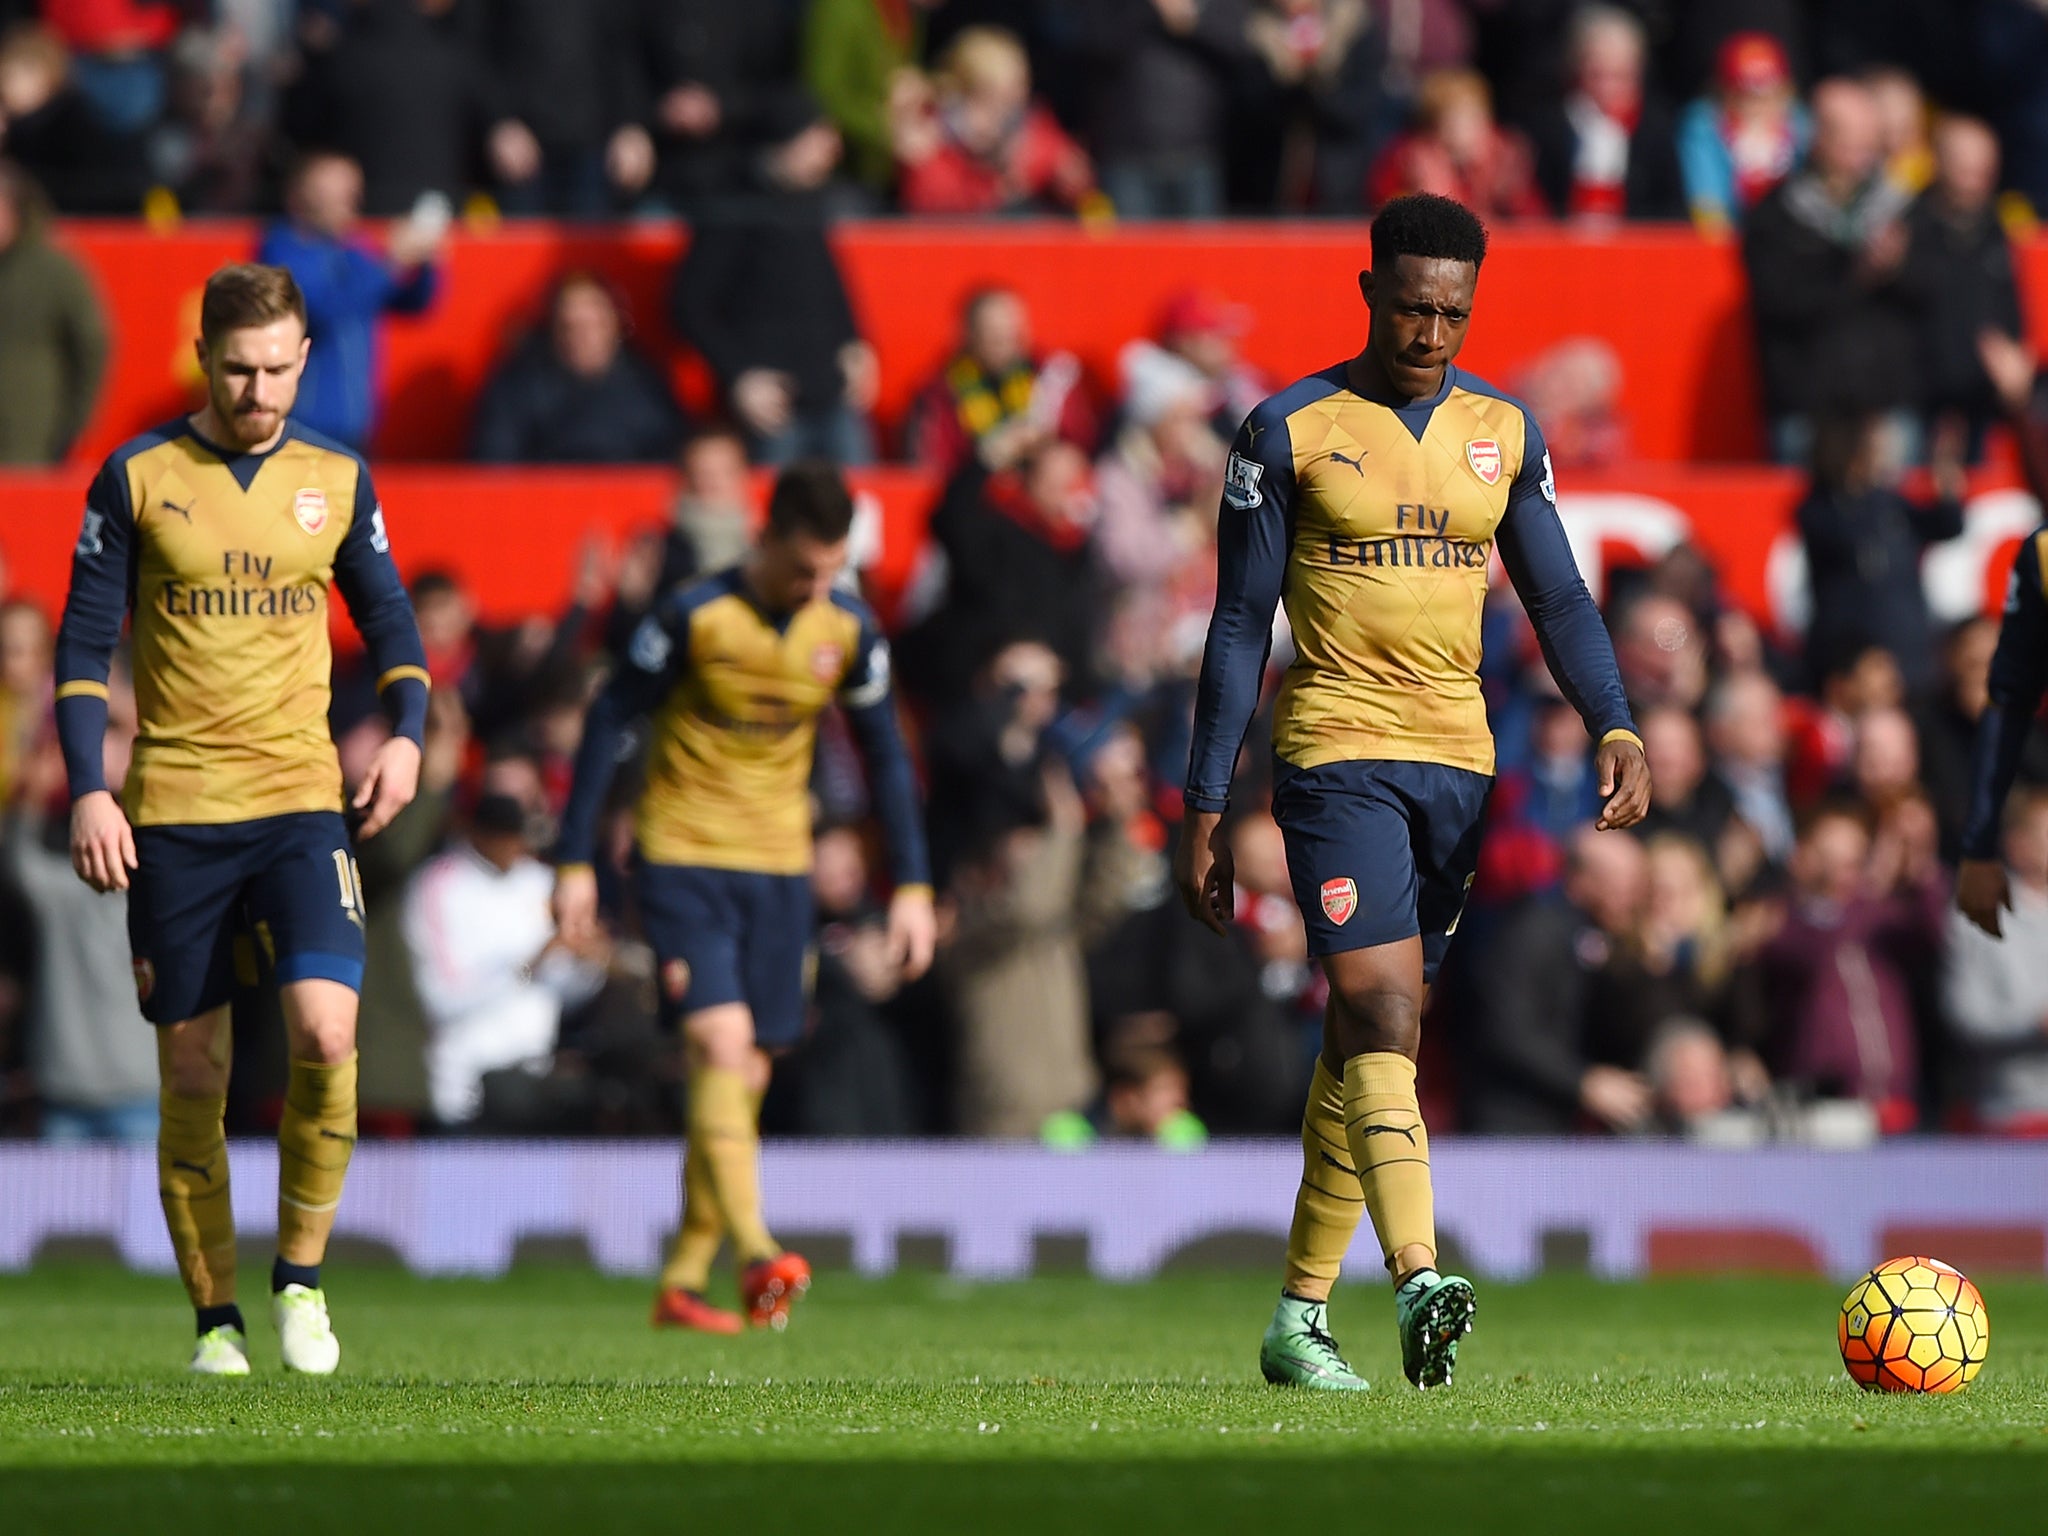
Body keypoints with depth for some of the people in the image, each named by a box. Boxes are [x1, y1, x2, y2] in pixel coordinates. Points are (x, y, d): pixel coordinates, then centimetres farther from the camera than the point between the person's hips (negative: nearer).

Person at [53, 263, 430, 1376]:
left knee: (324, 1032, -18)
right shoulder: (138, 478, 1)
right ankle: (215, 1318, 12)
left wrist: (406, 732, 1)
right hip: (171, 817, 0)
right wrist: (89, 792, -6)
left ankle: (300, 1275, 0)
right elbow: (83, 645, 3)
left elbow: (388, 616, 18)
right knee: (192, 1074, 2)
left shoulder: (336, 480, 7)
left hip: (300, 798, 0)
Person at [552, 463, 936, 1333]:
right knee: (722, 1042, -21)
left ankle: (682, 1281, 14)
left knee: (742, 1079, 5)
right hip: (682, 859, -5)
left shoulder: (848, 630, 0)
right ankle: (754, 1254, -31)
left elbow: (884, 756, 11)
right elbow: (608, 724, -6)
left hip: (779, 869, 5)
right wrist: (575, 862, -8)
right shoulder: (694, 617, -13)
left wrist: (911, 885, 8)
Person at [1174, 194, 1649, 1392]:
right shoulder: (1292, 431, -3)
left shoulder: (1505, 432, 9)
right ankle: (1419, 1280, -32)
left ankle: (1301, 1317, 15)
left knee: (1372, 1037, 8)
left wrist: (1616, 726, -7)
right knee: (1382, 1012, -19)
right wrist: (1205, 809, -3)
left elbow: (1559, 598, 12)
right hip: (1337, 751, -5)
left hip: (1458, 757, 5)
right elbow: (1241, 624, -1)